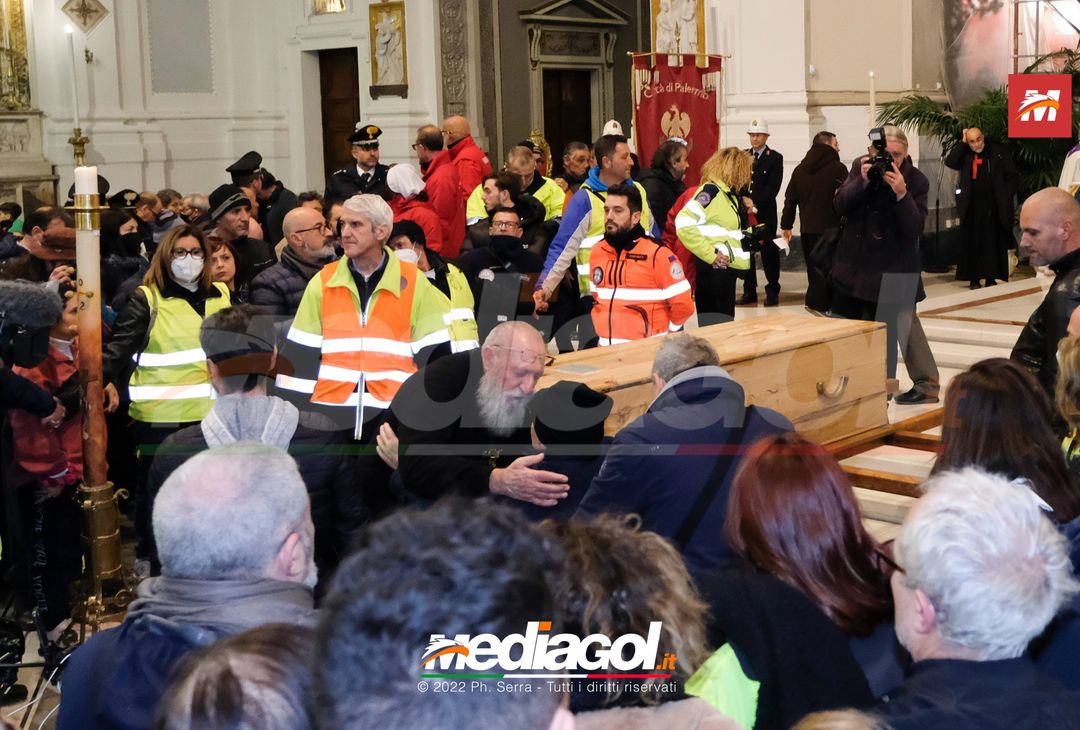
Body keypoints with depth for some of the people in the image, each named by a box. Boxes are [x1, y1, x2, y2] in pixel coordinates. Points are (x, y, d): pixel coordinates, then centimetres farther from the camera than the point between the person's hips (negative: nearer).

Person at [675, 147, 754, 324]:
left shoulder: (728, 193, 15)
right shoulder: (711, 190, -12)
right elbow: (683, 223, -23)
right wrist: (710, 254, -21)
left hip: (726, 270, 10)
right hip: (714, 270, -10)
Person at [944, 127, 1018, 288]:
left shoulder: (998, 152, 0)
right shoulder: (964, 154, 6)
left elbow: (1012, 176, 1)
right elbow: (949, 162, -12)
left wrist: (1006, 197, -7)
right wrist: (962, 143, -8)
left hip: (994, 206, -1)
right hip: (972, 207, 1)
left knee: (993, 243, 2)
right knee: (973, 243, 2)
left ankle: (991, 278, 8)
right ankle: (974, 279, 7)